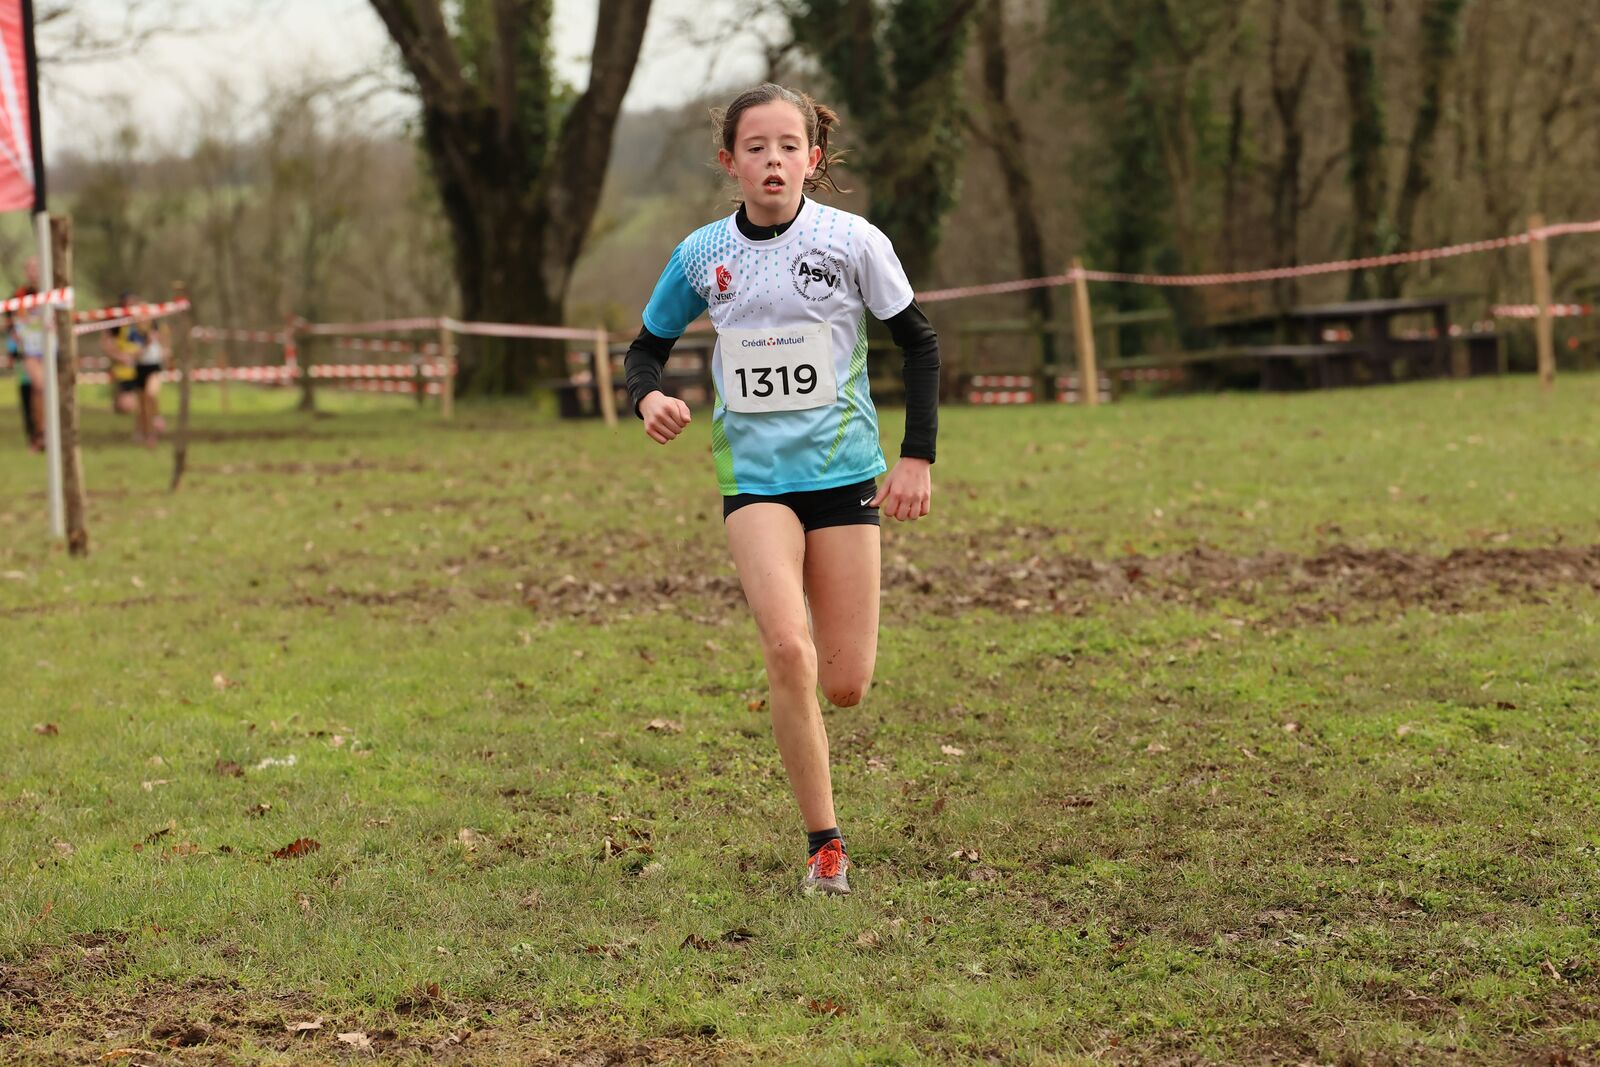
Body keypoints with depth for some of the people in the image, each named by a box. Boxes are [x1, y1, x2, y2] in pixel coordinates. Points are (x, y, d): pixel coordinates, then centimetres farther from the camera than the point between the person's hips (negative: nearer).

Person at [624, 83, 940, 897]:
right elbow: (647, 346, 14)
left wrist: (918, 458, -1)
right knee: (788, 651, -22)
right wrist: (647, 397, -8)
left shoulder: (853, 242, -5)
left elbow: (918, 343, 5)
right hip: (754, 476, 0)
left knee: (846, 686, -2)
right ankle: (824, 843, -10)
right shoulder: (702, 255, 1)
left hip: (845, 471, 0)